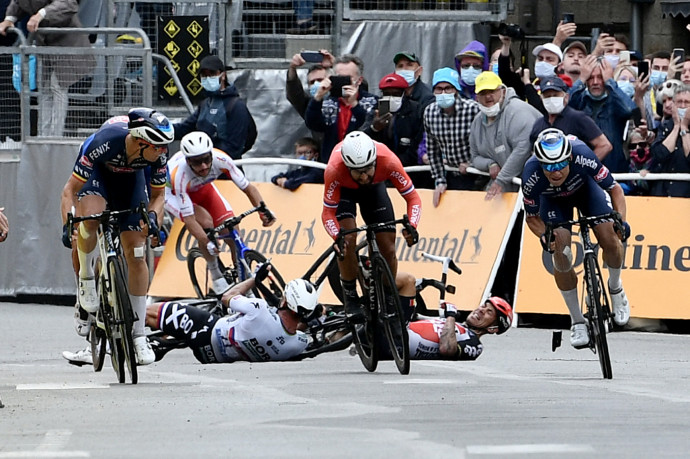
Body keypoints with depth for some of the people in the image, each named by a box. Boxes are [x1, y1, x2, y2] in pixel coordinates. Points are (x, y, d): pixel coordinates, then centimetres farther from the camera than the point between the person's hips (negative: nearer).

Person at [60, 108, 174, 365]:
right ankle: (86, 277, -9)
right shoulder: (103, 143, -40)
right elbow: (70, 190, -32)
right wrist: (67, 226, -45)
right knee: (91, 217, -37)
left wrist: (153, 217, -32)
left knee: (136, 254, -6)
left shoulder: (157, 154, -29)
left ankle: (138, 334, 2)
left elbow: (158, 195, -11)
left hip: (130, 178, 3)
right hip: (98, 172, -3)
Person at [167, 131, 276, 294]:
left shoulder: (220, 160, -33)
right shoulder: (180, 175, -41)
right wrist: (207, 244, -50)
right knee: (206, 222, -29)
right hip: (172, 193, -4)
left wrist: (264, 210, -38)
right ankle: (216, 277, -12)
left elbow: (248, 188, -23)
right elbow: (189, 219, -39)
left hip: (202, 189, 4)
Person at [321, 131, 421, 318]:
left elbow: (413, 197, -28)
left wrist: (411, 226, -46)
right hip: (344, 189, -2)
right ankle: (350, 297, -8)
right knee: (348, 237, -24)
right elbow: (328, 212, -30)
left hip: (374, 187, 2)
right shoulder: (334, 170, -41)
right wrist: (337, 237, -49)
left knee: (388, 248, -6)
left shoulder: (388, 161, -40)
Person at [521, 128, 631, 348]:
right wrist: (543, 236, -39)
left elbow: (615, 189, -26)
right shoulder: (532, 176, -38)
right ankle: (577, 322, 0)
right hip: (552, 198, 0)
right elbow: (531, 217, -19)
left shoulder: (582, 157, -41)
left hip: (584, 187, 0)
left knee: (608, 238, -16)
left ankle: (615, 288, 18)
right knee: (560, 254, -17)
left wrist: (621, 221, -40)